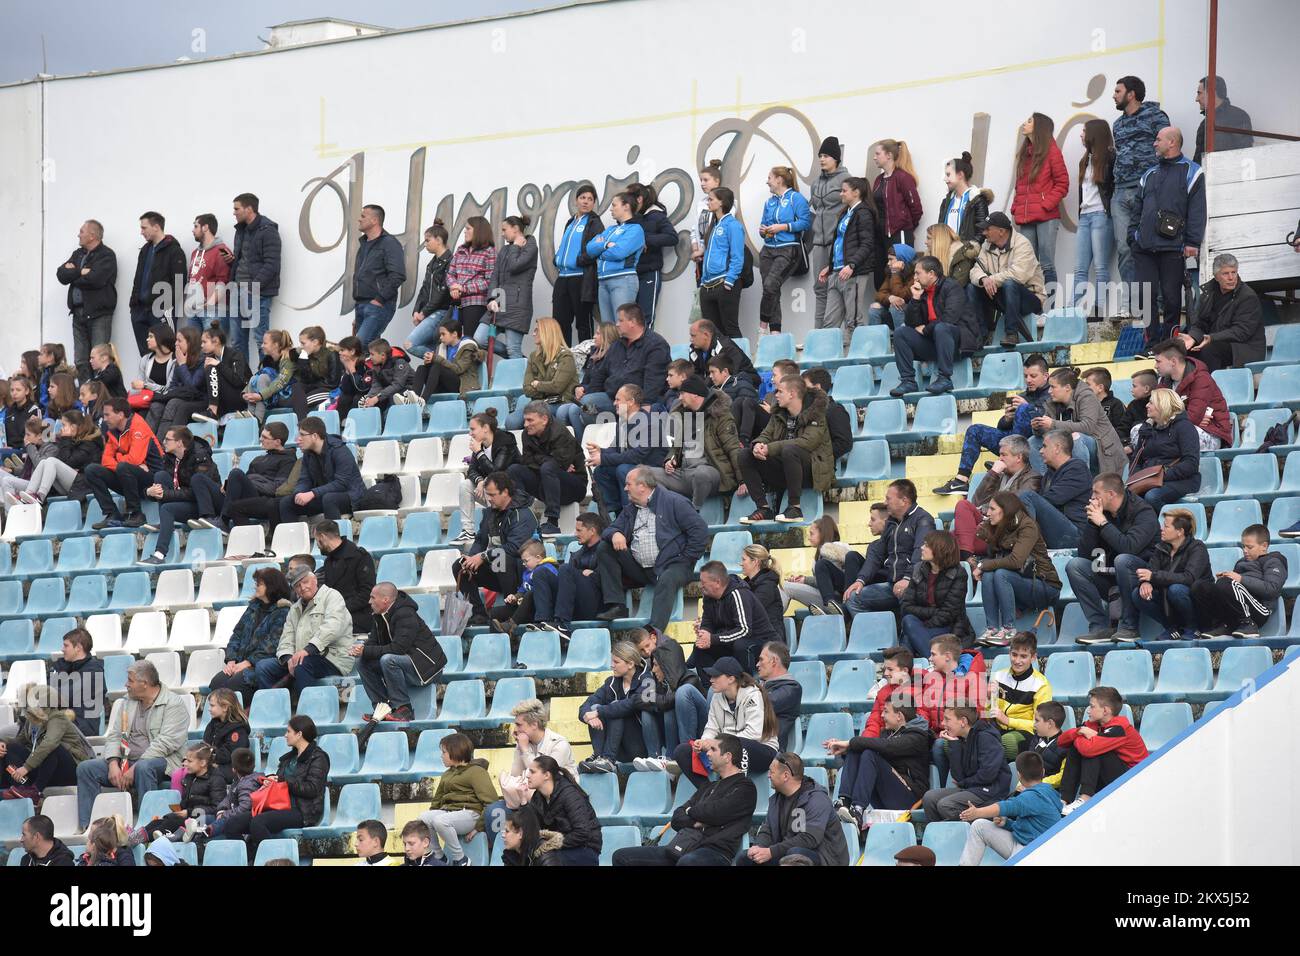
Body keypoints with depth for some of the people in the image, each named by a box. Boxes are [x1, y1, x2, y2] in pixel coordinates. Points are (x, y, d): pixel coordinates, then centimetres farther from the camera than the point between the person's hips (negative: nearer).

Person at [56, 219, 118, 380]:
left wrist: (73, 274, -3)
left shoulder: (107, 256, -5)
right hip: (78, 312, 7)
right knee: (80, 362, 5)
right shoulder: (78, 254, 18)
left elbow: (95, 279, -19)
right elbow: (61, 274, 7)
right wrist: (81, 272, -9)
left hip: (98, 314, -7)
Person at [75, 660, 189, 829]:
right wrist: (113, 764, -8)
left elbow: (165, 743, -15)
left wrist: (134, 768, -21)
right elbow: (114, 736, 13)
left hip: (160, 761, -7)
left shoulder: (174, 704, -5)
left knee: (144, 768, -41)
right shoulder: (127, 702, 18)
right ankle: (86, 827, -18)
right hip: (125, 760, 7)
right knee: (85, 768, -11)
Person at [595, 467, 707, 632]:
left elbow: (700, 530, -8)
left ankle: (655, 629, -54)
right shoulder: (630, 509, 20)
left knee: (666, 580, -39)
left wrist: (686, 560, -11)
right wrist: (614, 535, -10)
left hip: (670, 564, -7)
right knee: (604, 549, -4)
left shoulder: (673, 502, -2)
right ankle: (616, 606, -15)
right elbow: (609, 530, 16)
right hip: (638, 568, 7)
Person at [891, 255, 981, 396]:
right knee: (901, 333, -4)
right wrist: (915, 298, -3)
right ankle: (908, 381, -14)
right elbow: (911, 323, 9)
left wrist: (925, 330, -10)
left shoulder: (952, 288, -9)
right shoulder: (923, 292, 12)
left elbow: (949, 318, -23)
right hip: (933, 342, 7)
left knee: (941, 328, -37)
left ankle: (945, 378, -36)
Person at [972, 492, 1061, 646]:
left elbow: (1015, 561, -26)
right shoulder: (995, 528, 7)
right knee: (988, 575, -21)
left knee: (1001, 574, -30)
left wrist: (983, 566, -23)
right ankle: (991, 628, -27)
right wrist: (976, 562, -13)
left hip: (1045, 587, -6)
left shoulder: (1028, 526, -15)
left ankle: (1009, 630, -28)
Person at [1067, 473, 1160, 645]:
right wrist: (1092, 521, -10)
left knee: (1122, 560, -36)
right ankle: (1100, 627, -19)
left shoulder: (1143, 513, -14)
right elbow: (1084, 553, 2)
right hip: (1111, 574, 7)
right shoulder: (1101, 511, 5)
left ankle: (1129, 627, -28)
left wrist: (1103, 523, -22)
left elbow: (1129, 547, -31)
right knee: (1074, 565, -11)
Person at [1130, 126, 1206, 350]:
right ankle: (1152, 342, 3)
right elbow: (1137, 209, 24)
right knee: (1146, 295, 0)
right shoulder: (1150, 175, 22)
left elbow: (1197, 211, -3)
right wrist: (1133, 236, 12)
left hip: (1172, 247, -5)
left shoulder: (1190, 172, 4)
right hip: (1144, 246, 5)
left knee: (1171, 296, -3)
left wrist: (1192, 243, -11)